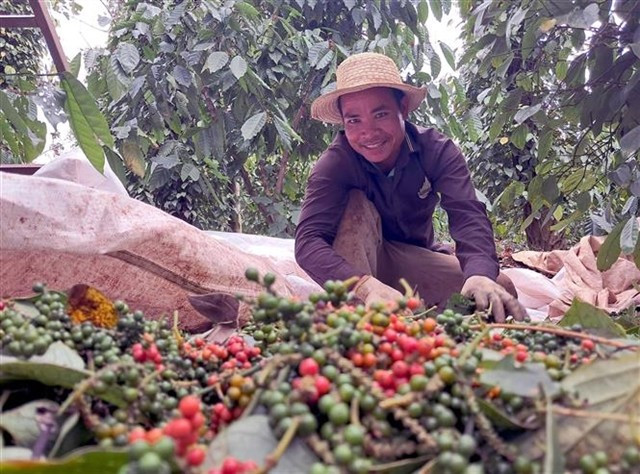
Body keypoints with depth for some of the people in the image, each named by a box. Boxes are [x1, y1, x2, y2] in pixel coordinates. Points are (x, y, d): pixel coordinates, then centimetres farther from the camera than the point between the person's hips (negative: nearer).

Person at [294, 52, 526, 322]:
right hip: (358, 261, -2)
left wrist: (480, 275, -57)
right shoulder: (335, 163, -25)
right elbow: (308, 240, -39)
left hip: (417, 261, 3)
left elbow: (468, 215, -34)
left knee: (499, 291, -21)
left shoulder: (437, 150, -19)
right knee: (356, 205, -31)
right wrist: (368, 286, -58)